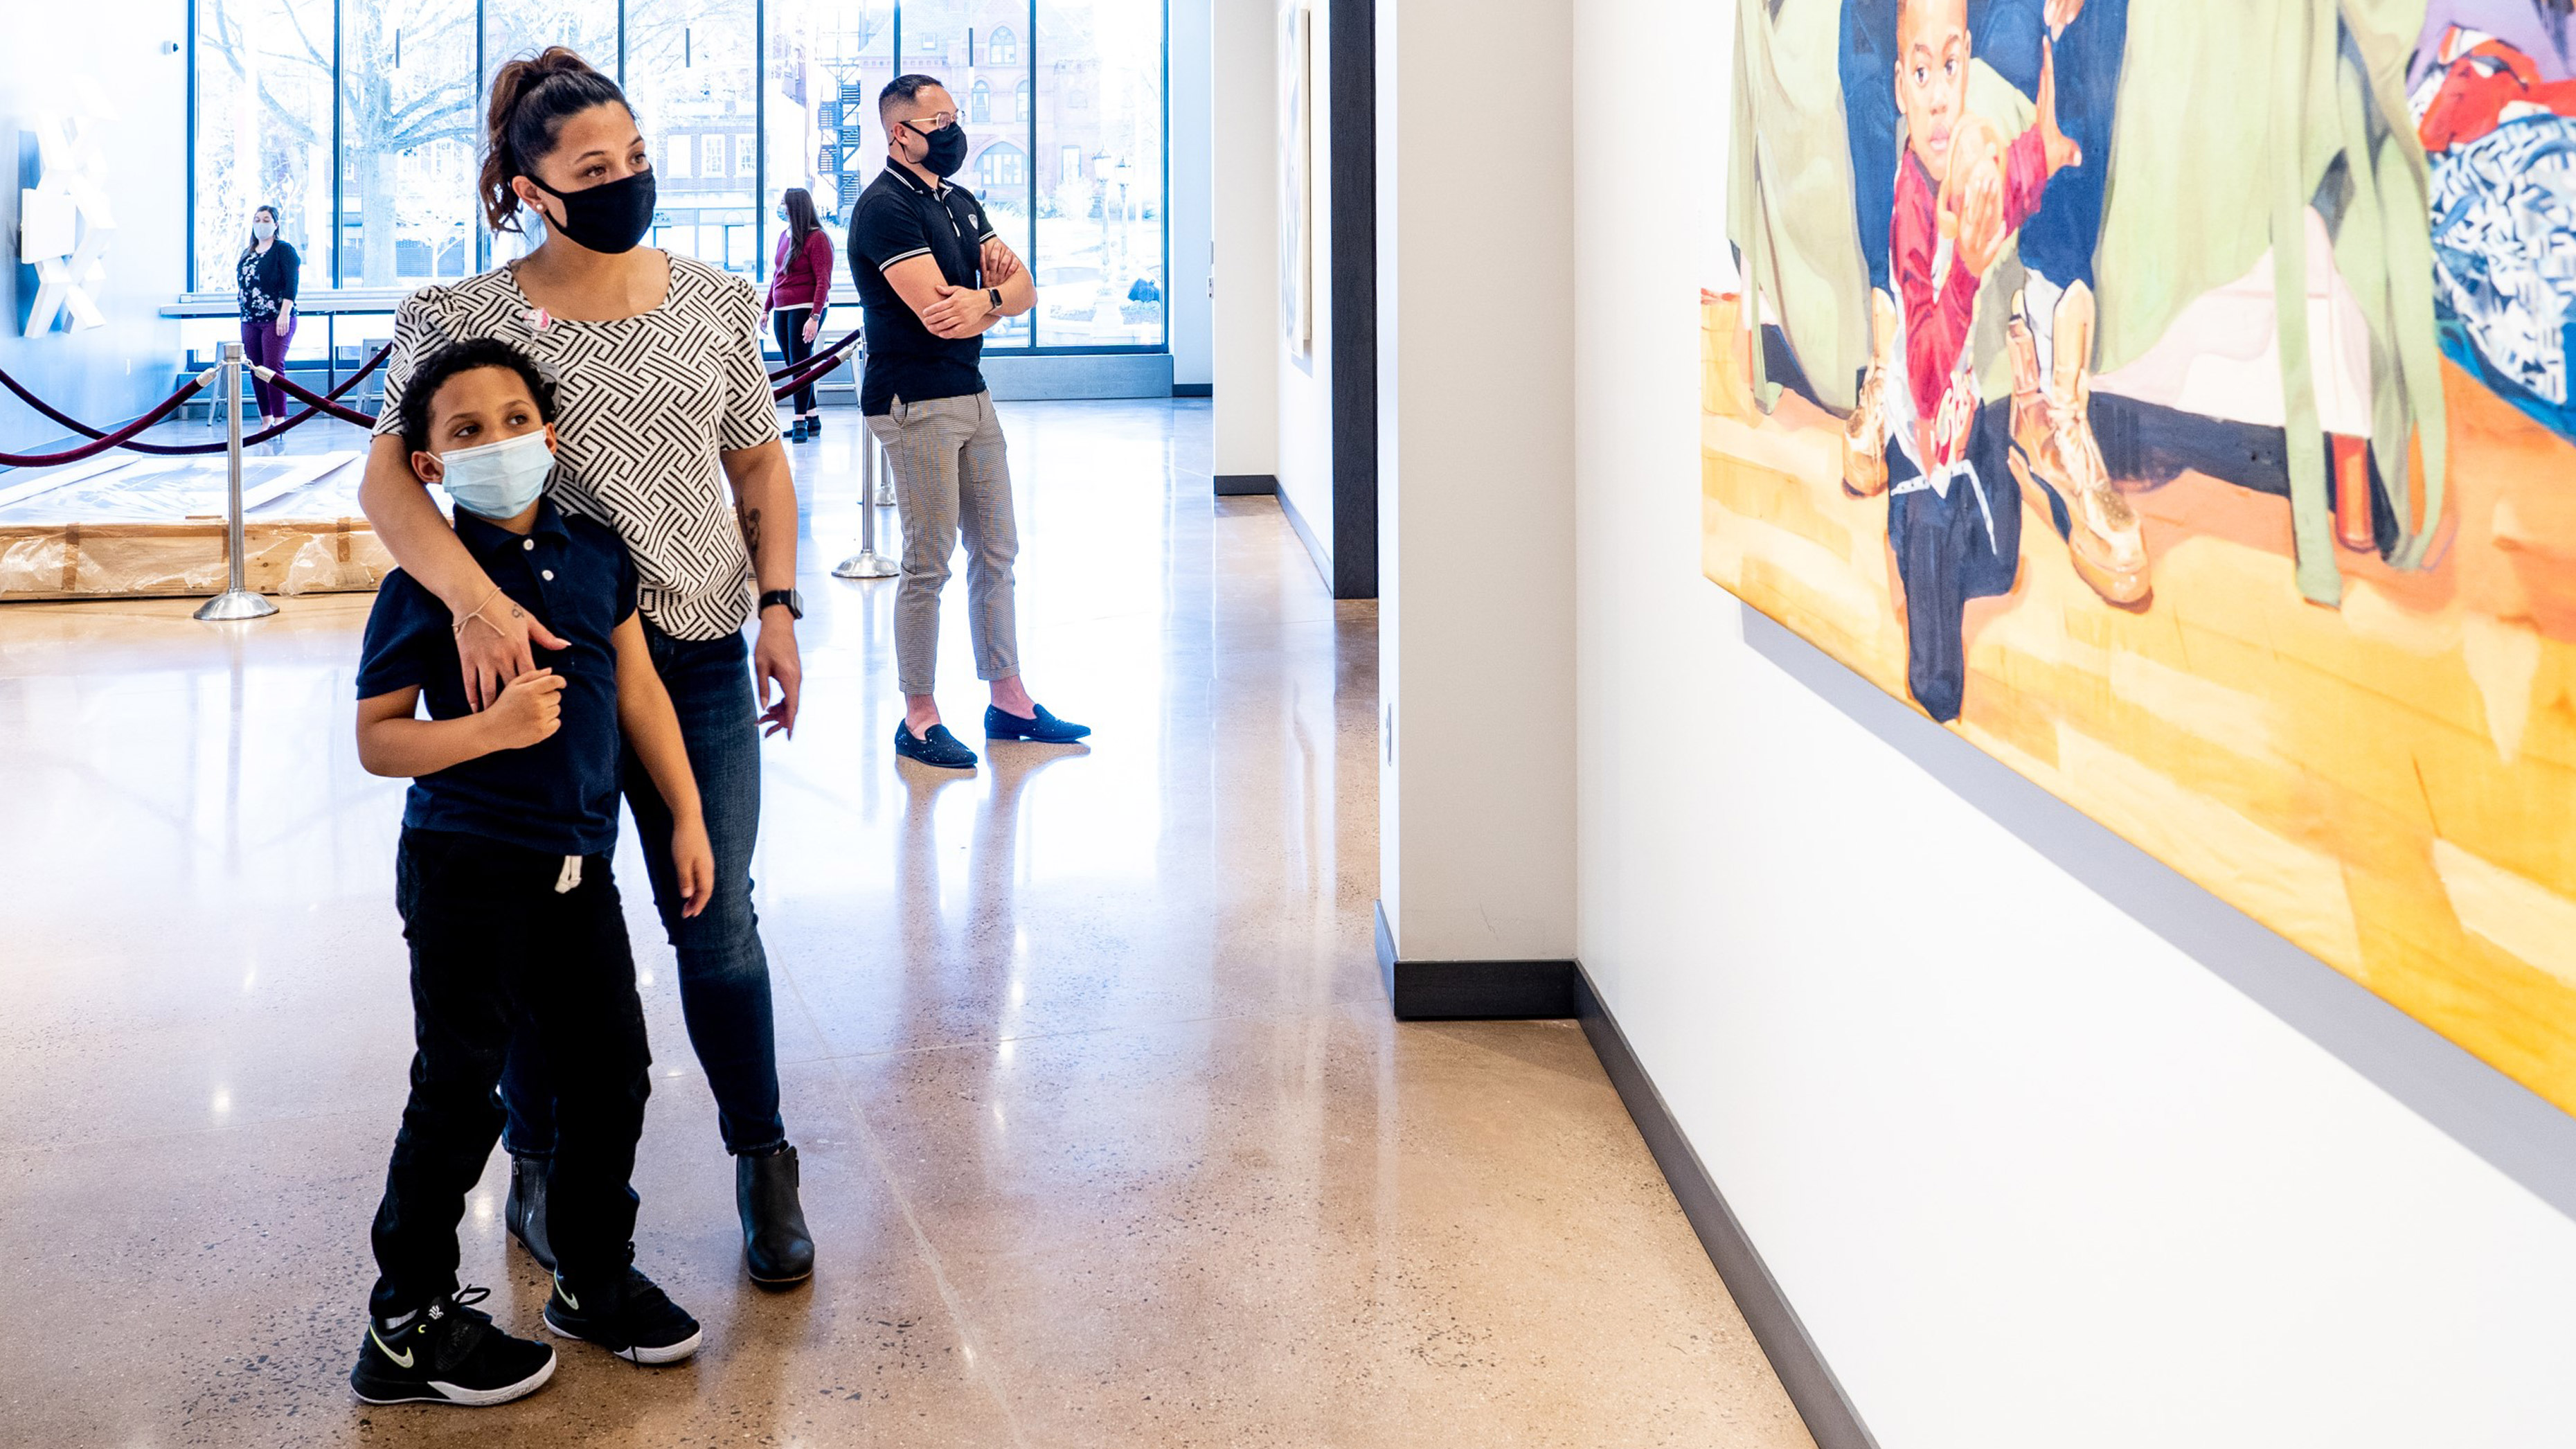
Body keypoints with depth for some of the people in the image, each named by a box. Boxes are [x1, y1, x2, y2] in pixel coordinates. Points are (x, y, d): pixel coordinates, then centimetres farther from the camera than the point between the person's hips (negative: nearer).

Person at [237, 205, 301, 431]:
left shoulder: (284, 250, -2)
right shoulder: (247, 254, 18)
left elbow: (291, 284, -11)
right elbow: (241, 284, 21)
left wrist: (284, 313, -19)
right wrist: (244, 317, 16)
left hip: (277, 320, -7)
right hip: (250, 321, 7)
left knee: (273, 367, -14)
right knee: (256, 370, 5)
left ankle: (279, 419, -14)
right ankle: (266, 419, 10)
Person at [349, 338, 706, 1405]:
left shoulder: (596, 554, 5)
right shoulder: (424, 586, -11)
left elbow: (638, 690, 13)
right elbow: (377, 740, -10)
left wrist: (687, 818, 14)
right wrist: (490, 730, -25)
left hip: (577, 869, 6)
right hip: (464, 874, -6)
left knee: (612, 1073, 12)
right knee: (459, 1096, 1)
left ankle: (597, 1278, 32)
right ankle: (408, 1323, 16)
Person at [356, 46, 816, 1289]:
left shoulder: (711, 302, 4)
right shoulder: (468, 321, -8)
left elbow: (758, 461, 14)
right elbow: (389, 478, -17)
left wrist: (778, 604, 4)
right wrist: (471, 596, -33)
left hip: (700, 660, 2)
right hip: (543, 659, -2)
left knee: (719, 920, 7)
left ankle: (764, 1165, 22)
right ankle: (541, 1169, 28)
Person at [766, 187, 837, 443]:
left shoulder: (817, 238, -10)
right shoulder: (784, 236, 13)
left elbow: (823, 281, -15)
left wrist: (815, 317, -22)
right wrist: (767, 309, 19)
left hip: (805, 309, -8)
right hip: (782, 310, 8)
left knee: (800, 364, -7)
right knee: (794, 365, 9)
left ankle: (801, 423, -2)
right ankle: (812, 419, 15)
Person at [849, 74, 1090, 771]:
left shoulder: (959, 201, 16)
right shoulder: (884, 208, -13)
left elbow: (1024, 291, 10)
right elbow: (938, 313, -22)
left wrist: (983, 295, -13)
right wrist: (998, 292, -4)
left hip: (972, 396, 9)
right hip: (916, 403, -9)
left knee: (997, 551, 12)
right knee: (928, 563, -4)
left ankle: (1008, 699, 21)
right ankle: (919, 719, 5)